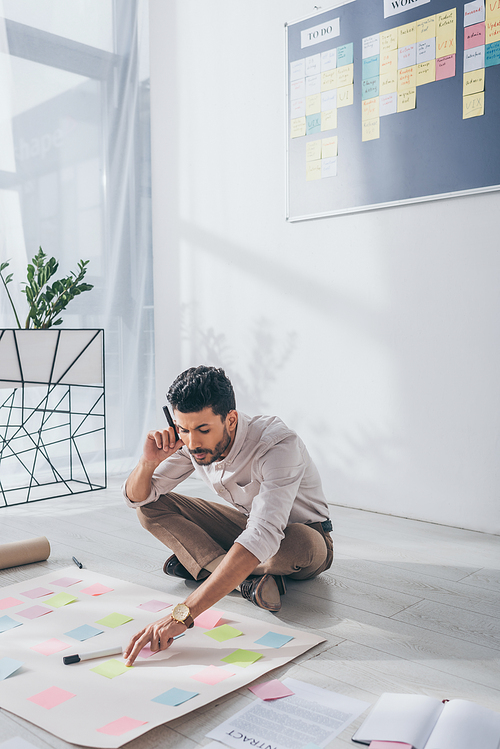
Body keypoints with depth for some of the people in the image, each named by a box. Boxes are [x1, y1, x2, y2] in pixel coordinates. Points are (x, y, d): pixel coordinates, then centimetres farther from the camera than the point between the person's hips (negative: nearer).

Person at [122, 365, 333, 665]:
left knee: (299, 544, -42)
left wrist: (182, 615, -54)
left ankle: (200, 562, -17)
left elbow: (262, 537, -49)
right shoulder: (190, 441, -17)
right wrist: (149, 462, -32)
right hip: (244, 522, 6)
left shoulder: (278, 445, -37)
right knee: (151, 507, -12)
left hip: (302, 531, -5)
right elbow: (137, 498, -7)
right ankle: (251, 579, -22)